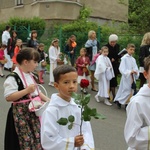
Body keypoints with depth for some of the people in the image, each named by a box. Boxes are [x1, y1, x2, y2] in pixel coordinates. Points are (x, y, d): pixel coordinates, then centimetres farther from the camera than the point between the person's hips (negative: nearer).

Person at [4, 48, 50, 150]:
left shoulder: (30, 75, 11)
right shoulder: (13, 77, -17)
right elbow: (8, 97, -22)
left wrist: (47, 100, 9)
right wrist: (27, 90, -24)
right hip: (21, 113, -8)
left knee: (38, 137, 13)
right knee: (26, 140, -3)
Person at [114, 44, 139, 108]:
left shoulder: (133, 59, 8)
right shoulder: (124, 58, -11)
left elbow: (135, 68, 7)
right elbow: (121, 68, -17)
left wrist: (136, 72, -15)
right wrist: (129, 72, -28)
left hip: (132, 78, 6)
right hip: (126, 77, -6)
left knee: (131, 91, 10)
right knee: (126, 91, -5)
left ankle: (127, 104, 21)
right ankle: (118, 100, 13)